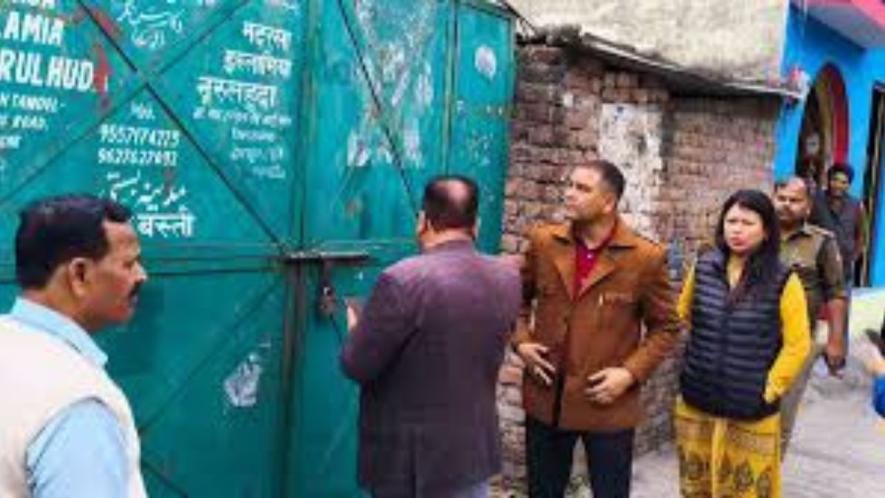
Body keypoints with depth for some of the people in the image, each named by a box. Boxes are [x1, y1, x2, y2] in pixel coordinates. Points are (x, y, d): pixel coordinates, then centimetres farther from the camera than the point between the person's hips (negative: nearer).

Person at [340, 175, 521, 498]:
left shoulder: (403, 280, -22)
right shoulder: (507, 279, -2)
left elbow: (356, 367, -15)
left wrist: (360, 329, 6)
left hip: (407, 458, -5)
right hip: (475, 450, 5)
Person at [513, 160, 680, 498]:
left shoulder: (645, 257, -9)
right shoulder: (543, 242, -1)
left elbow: (666, 328, 0)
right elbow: (518, 298, 15)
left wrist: (631, 372, -13)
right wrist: (520, 341, -2)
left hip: (608, 405, -2)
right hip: (546, 399, 3)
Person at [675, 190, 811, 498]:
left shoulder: (783, 281, -10)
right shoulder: (703, 267, -2)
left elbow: (797, 344, -5)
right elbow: (682, 316, 13)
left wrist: (770, 389, -7)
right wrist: (700, 357, 10)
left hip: (751, 412, -3)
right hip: (696, 404, 3)